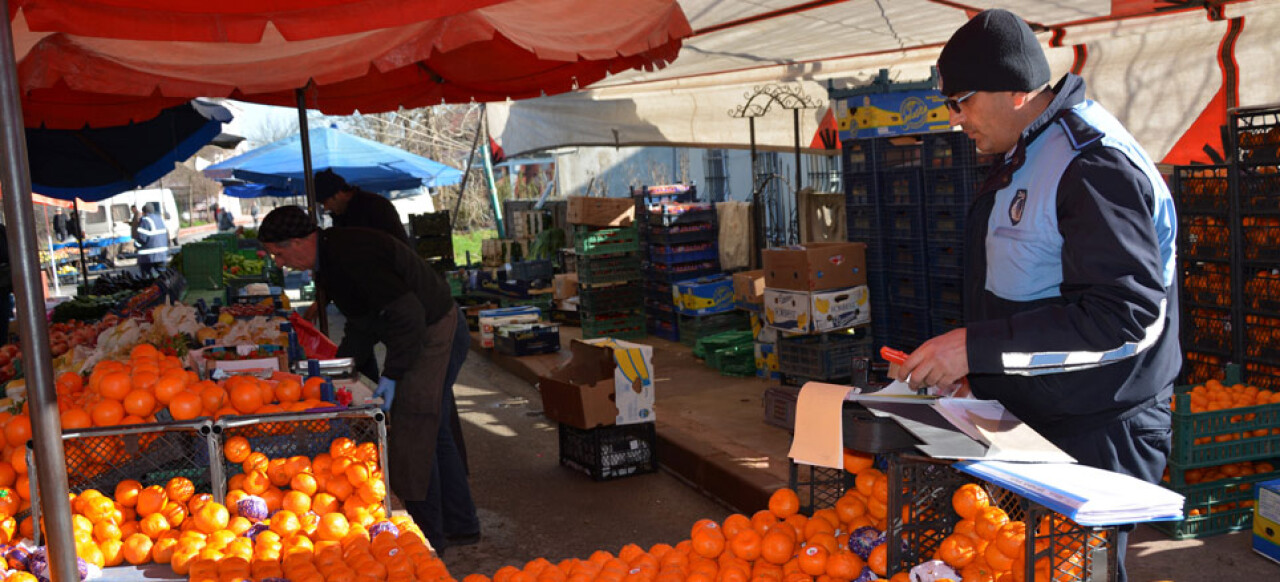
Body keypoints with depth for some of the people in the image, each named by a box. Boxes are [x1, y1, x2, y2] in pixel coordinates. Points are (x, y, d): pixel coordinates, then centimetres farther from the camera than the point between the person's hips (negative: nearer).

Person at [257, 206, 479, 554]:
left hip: (435, 335, -11)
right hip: (432, 333, 11)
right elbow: (363, 316, 22)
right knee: (435, 432, 17)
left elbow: (407, 312, -29)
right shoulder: (330, 256, 9)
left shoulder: (351, 255, -24)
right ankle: (460, 525, 27)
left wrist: (392, 374, -26)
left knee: (413, 437, -5)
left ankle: (428, 537, 7)